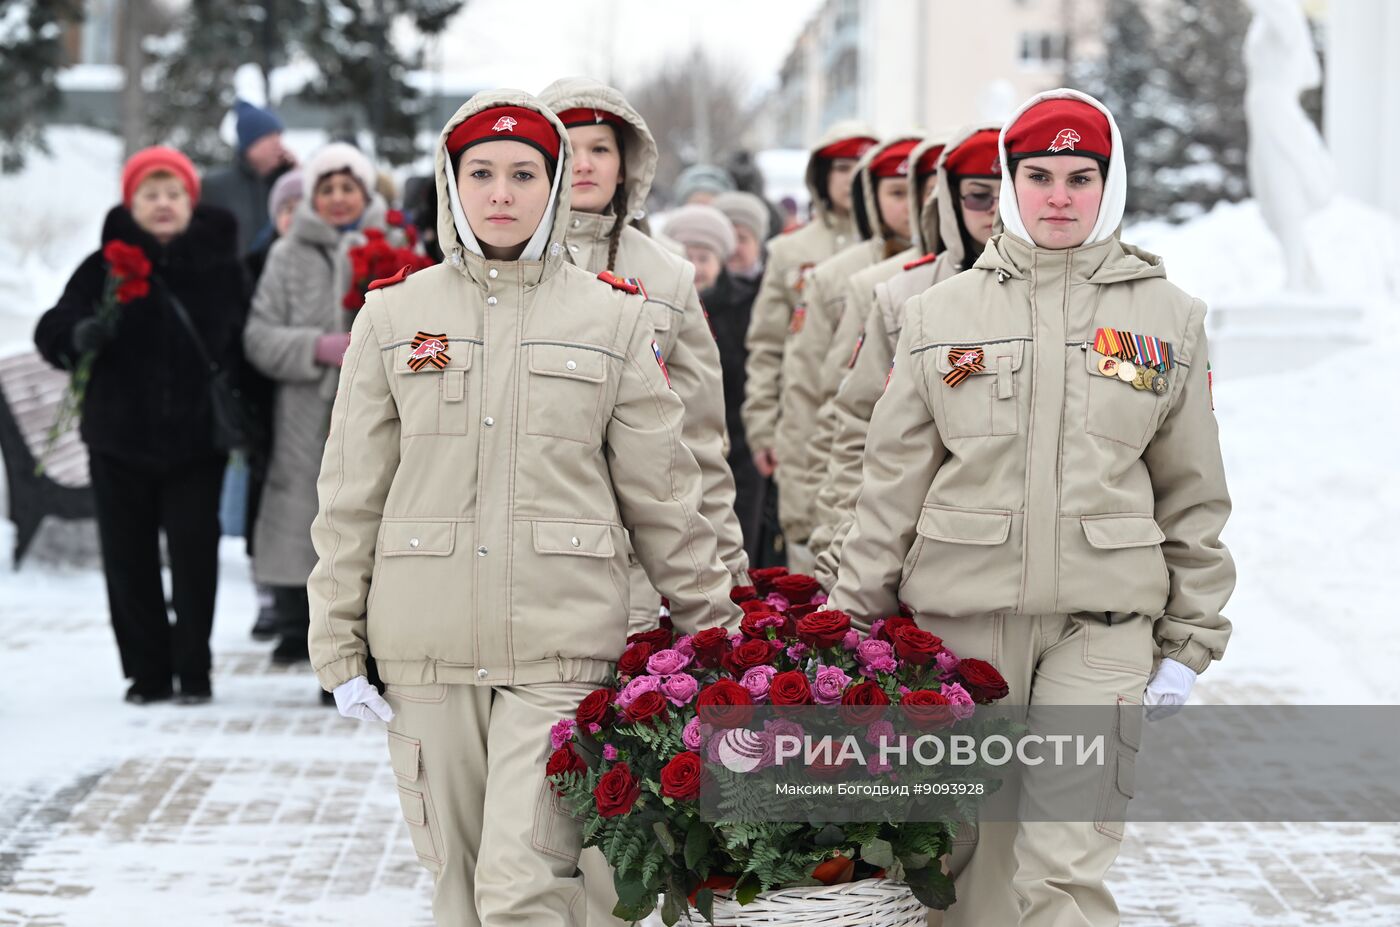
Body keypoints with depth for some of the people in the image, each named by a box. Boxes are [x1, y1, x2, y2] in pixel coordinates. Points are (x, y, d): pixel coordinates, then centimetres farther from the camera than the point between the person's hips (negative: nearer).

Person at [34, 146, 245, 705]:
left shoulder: (221, 266, 1)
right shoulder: (104, 268, 1)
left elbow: (247, 346, 6)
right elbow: (53, 330, -4)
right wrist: (80, 335, -28)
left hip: (196, 442, -1)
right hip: (120, 442, 1)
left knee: (194, 555, -1)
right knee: (129, 559, 5)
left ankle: (193, 669, 12)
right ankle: (148, 670, 16)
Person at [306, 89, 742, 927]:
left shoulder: (614, 318, 5)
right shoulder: (394, 315, 8)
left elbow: (664, 495, 8)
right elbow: (351, 495, 9)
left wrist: (718, 633, 7)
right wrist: (338, 645, 5)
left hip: (560, 645, -2)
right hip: (428, 649, 2)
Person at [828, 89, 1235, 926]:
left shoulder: (1167, 317, 7)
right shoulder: (941, 313, 8)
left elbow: (1194, 495, 10)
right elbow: (893, 484, 8)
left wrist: (1189, 644, 6)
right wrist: (852, 629, 5)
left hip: (1100, 620, -1)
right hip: (960, 612, 1)